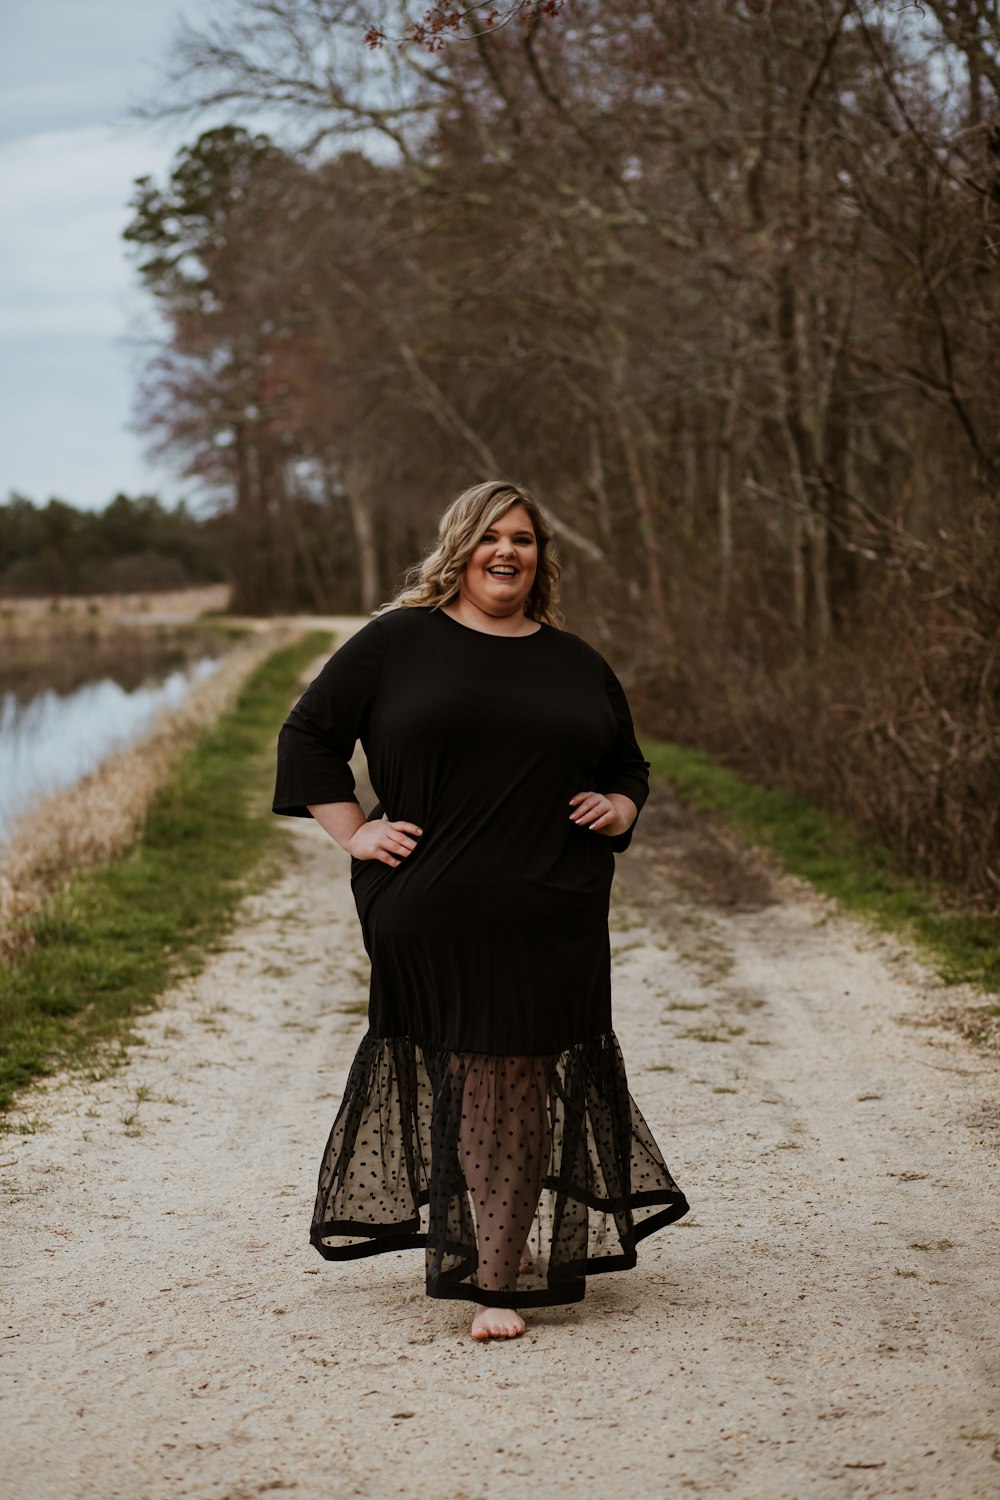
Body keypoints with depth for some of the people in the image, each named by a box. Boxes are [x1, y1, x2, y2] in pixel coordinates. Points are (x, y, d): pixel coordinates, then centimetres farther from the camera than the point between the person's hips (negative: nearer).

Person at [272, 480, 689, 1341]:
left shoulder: (575, 664, 14)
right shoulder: (398, 642, 4)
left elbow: (628, 766, 26)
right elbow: (309, 734, 8)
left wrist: (620, 809, 4)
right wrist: (353, 831, -1)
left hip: (551, 916, 2)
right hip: (432, 912, -2)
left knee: (522, 1092, 0)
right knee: (455, 1085, 6)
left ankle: (499, 1281, 3)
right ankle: (487, 1258, 23)